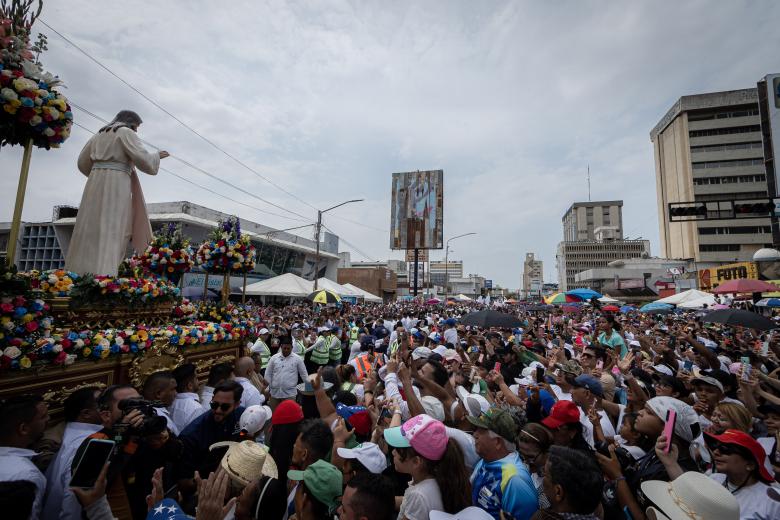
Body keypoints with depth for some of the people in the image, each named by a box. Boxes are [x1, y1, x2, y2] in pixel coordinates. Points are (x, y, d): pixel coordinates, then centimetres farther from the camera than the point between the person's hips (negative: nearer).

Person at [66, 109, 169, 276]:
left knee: (89, 234, 5)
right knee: (109, 235, -13)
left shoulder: (99, 134, 23)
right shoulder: (126, 133, 4)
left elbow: (83, 163, 24)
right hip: (116, 185, -7)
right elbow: (143, 160, -7)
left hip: (95, 184, 7)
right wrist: (156, 155, 13)